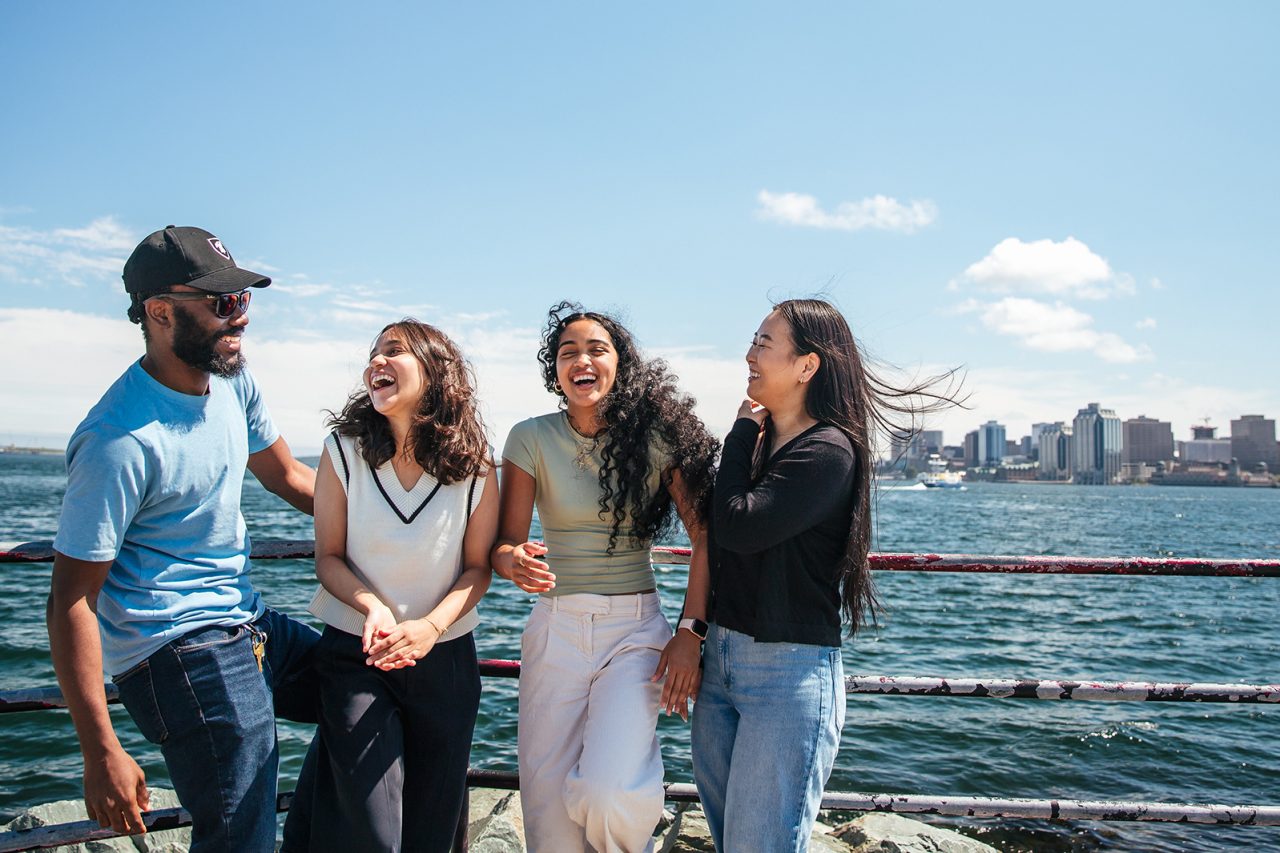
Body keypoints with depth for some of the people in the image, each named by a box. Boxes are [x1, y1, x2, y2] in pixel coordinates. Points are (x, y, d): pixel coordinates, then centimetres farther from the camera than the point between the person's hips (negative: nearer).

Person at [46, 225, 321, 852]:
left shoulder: (232, 383, 2)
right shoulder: (121, 442, -22)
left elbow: (288, 477, 17)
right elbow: (72, 601, -19)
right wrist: (101, 754, -19)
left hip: (246, 620, 9)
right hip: (181, 653, -9)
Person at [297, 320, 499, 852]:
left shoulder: (474, 468, -7)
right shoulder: (343, 452, -7)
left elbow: (477, 567, -2)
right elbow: (329, 557, -2)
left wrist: (430, 626, -19)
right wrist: (372, 607, -21)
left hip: (445, 655, 1)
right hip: (356, 652, -1)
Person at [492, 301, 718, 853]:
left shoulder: (658, 435, -3)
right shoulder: (531, 439, -2)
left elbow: (706, 537, -4)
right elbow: (504, 543, -1)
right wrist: (516, 563, -25)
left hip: (636, 627, -1)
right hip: (556, 627, 2)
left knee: (606, 795, -17)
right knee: (548, 803, 3)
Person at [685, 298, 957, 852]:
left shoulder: (828, 451, -14)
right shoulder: (758, 440, 9)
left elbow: (738, 526, -24)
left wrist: (743, 430, -11)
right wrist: (692, 629, 7)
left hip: (789, 670, -8)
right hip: (721, 660, 8)